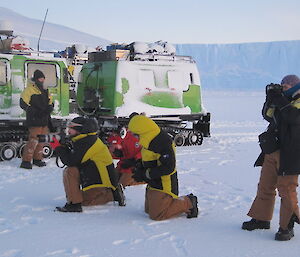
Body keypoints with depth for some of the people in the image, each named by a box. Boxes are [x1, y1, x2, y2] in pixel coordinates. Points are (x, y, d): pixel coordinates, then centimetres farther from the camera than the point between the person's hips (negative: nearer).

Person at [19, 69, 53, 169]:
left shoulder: (45, 90, 17)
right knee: (34, 140, -13)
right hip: (34, 120, -8)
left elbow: (50, 102, 24)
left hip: (44, 120, 8)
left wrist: (50, 107, 0)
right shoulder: (30, 89, -5)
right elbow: (23, 103, -10)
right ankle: (26, 161, -8)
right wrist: (33, 111, -19)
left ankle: (37, 159, 23)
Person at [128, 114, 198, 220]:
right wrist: (139, 169, 0)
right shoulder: (150, 140, 6)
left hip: (163, 185, -10)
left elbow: (168, 168, -27)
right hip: (153, 184, 10)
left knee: (156, 215, -9)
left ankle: (188, 204, 3)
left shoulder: (163, 143, -26)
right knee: (148, 210, 18)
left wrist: (145, 174, -23)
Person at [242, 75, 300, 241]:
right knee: (265, 186, 13)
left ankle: (287, 226, 4)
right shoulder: (284, 100, 16)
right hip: (272, 151, 8)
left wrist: (279, 99, -20)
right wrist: (271, 99, -2)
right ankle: (261, 219, 26)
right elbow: (267, 115, 11)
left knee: (287, 189, -5)